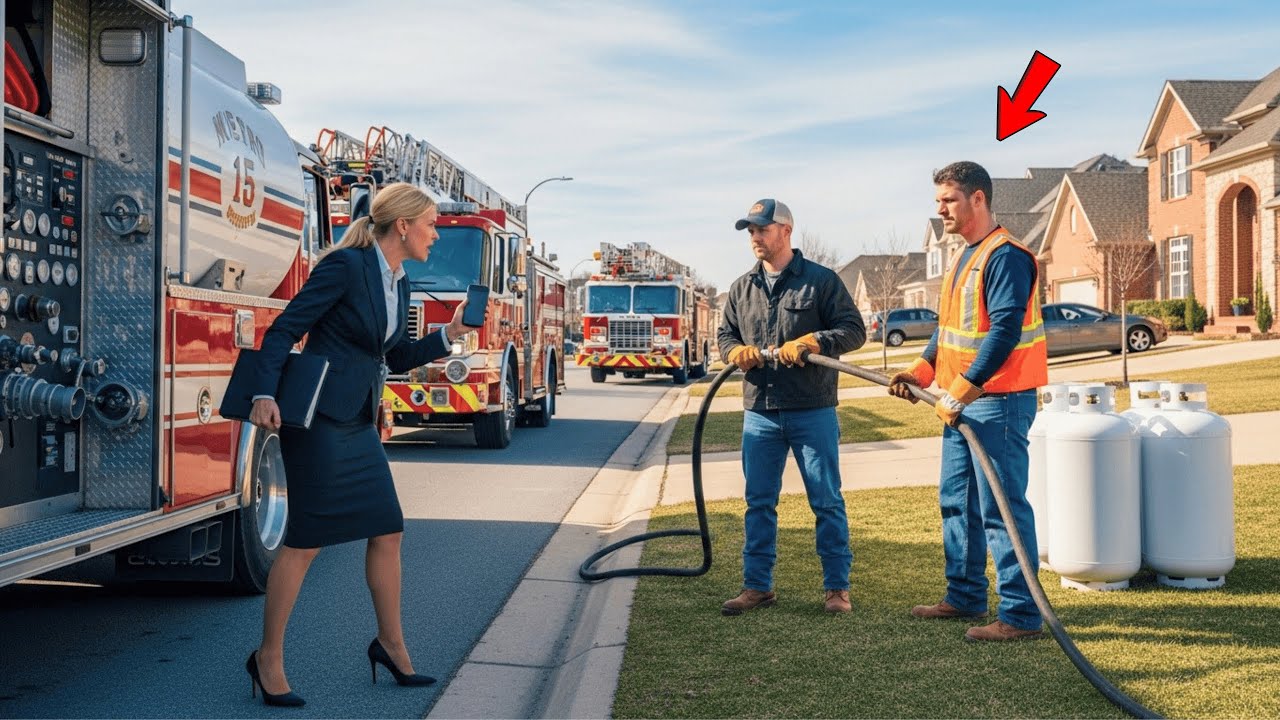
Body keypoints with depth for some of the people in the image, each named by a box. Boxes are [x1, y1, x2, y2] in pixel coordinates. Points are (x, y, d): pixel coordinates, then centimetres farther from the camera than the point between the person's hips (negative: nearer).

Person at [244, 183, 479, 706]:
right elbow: (284, 330, -15)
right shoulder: (346, 266, -13)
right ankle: (268, 658, 9)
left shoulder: (399, 284, 12)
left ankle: (390, 645, 25)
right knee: (306, 540, -4)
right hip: (319, 421, -9)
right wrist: (265, 395, -25)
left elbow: (398, 358, 20)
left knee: (387, 533, 10)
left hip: (359, 426, 9)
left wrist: (448, 336, 5)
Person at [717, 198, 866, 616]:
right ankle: (757, 586, 17)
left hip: (812, 411, -4)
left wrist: (809, 342, -20)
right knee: (759, 502, 9)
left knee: (826, 500, 2)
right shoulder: (742, 288, 12)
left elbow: (853, 330, -5)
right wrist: (737, 351, -6)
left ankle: (837, 586, 11)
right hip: (759, 412, 4)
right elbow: (725, 335, 18)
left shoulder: (821, 281, -2)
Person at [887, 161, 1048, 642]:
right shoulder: (965, 257, 16)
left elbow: (1005, 331, -24)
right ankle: (965, 597, 29)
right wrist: (922, 371, 9)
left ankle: (1021, 615, -2)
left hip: (998, 401, -10)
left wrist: (963, 388, -26)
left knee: (1001, 508, -8)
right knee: (957, 503, 17)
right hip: (961, 400, 10)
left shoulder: (1005, 256, -16)